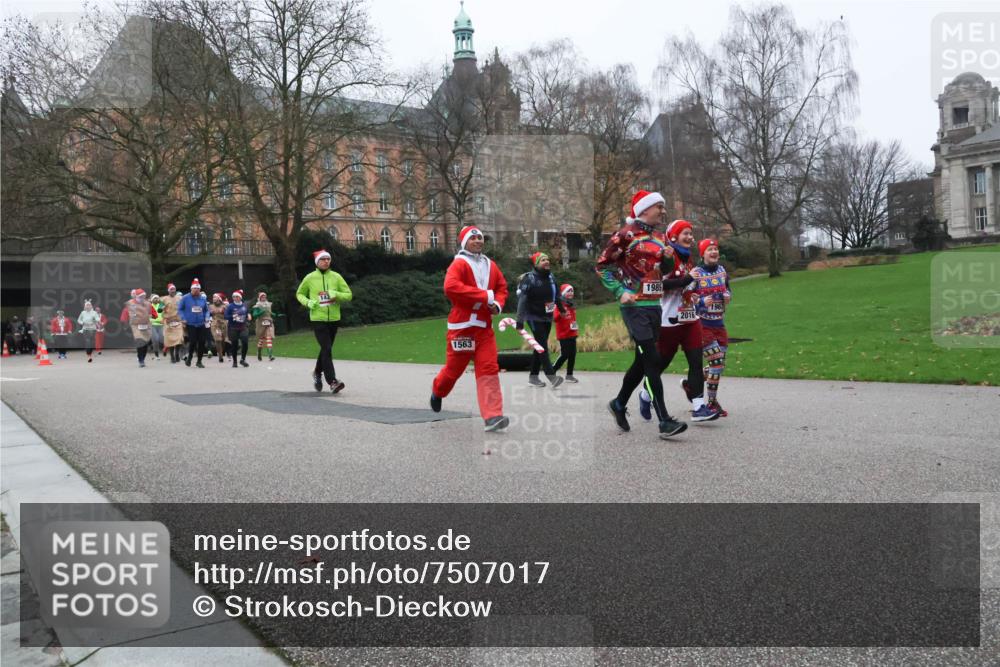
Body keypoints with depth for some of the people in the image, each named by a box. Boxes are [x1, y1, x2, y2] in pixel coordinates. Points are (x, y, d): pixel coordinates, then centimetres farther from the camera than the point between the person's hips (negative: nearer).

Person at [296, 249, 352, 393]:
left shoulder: (336, 277, 2)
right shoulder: (310, 278, 0)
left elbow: (349, 295, 3)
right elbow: (299, 294, 14)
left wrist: (336, 294, -16)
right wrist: (307, 302, -7)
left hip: (334, 319, 3)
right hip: (318, 319, -3)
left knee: (326, 349, 18)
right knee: (327, 349, -14)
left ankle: (317, 372, 42)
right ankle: (332, 382, -17)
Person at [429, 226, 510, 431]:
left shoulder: (490, 265, 12)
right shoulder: (459, 264, -9)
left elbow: (502, 287, 21)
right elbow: (451, 287, -25)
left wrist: (498, 303, -2)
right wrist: (485, 296, -25)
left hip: (484, 326, 5)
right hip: (462, 326, -5)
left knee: (489, 369, -6)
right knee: (455, 367, 7)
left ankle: (492, 417, -10)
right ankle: (437, 391, 40)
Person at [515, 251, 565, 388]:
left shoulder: (551, 277, 5)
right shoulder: (529, 278, -16)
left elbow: (557, 295, 20)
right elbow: (522, 300, -20)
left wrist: (562, 309, 29)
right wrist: (520, 321, -25)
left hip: (547, 318, 7)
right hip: (534, 317, -7)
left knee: (540, 346, 11)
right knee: (542, 346, -12)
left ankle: (533, 376, 21)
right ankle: (551, 376, -16)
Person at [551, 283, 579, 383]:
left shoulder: (571, 305, 14)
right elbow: (555, 318, -24)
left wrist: (576, 326, 18)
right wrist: (561, 314, -41)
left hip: (572, 334, 8)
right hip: (563, 335, -8)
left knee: (572, 355, 6)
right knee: (564, 355, -9)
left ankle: (569, 375, 14)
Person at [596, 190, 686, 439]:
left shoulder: (660, 236, 15)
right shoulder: (627, 234, -9)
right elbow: (602, 265, -7)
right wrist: (621, 292, -14)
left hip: (655, 305, 8)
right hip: (635, 306, -8)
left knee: (643, 361, 14)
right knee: (653, 361, -12)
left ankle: (619, 404, 33)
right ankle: (665, 422, -11)